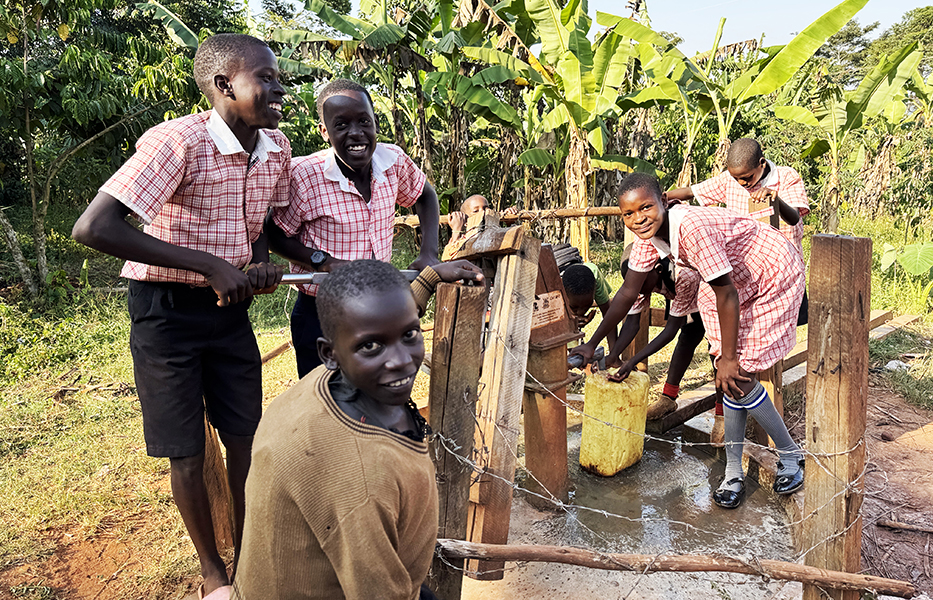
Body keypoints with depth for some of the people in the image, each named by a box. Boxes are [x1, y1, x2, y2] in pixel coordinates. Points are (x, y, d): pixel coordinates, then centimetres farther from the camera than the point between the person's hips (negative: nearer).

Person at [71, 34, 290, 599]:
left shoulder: (277, 148, -3)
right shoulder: (177, 141, -23)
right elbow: (93, 227, -30)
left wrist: (259, 264, -9)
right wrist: (209, 265, -29)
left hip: (230, 306, 5)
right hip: (167, 312, -5)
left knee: (246, 439, 11)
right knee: (188, 455, 8)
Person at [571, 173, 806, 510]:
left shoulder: (692, 229, -37)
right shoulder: (649, 235, -12)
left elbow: (726, 296, -29)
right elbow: (628, 292, -1)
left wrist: (728, 358, -20)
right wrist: (592, 344, 1)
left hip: (773, 277, -7)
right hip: (734, 280, 7)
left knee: (737, 379, -9)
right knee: (729, 377, 5)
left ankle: (791, 456, 16)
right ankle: (734, 472, 18)